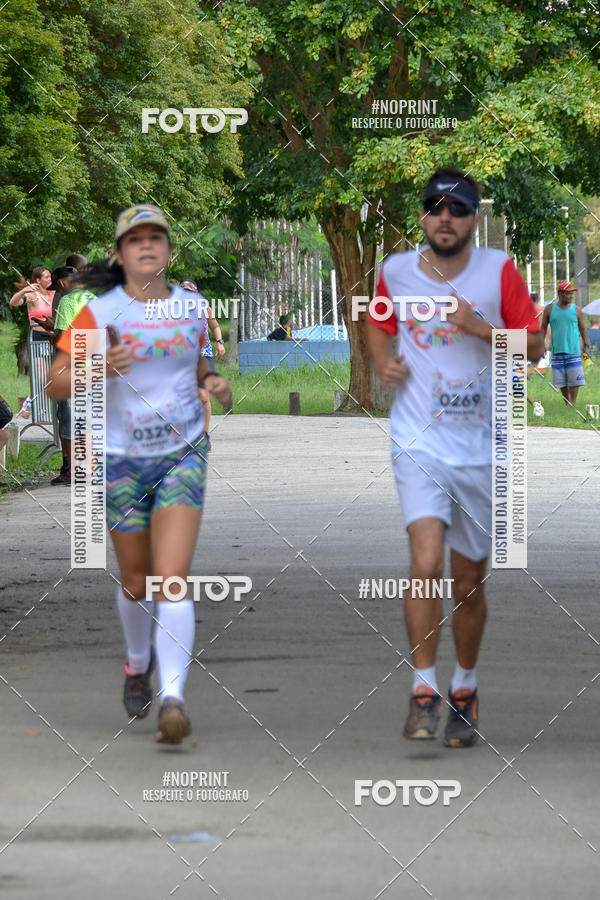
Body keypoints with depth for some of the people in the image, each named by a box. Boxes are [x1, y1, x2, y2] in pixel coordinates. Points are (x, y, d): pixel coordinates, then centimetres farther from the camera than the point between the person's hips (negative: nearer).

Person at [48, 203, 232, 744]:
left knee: (172, 578, -15)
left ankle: (173, 699, -25)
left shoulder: (190, 306, 3)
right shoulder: (99, 311, -6)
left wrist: (213, 382, 0)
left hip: (183, 455, 0)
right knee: (137, 581, 12)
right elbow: (57, 382, -7)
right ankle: (139, 662, 43)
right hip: (122, 460, 0)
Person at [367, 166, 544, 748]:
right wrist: (383, 362, 1)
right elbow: (379, 324, 21)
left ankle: (464, 691, 27)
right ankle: (423, 691, -11)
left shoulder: (498, 270, -2)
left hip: (481, 448, 1)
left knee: (469, 579, 9)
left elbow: (534, 346, 1)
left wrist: (480, 329, -16)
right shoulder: (396, 271, 1)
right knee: (427, 563, -19)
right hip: (419, 443, -1)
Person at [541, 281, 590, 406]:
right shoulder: (550, 309, 6)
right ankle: (567, 404, 14)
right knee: (561, 382, 4)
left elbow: (582, 329, 11)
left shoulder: (576, 310, 5)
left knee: (574, 380, -8)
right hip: (557, 351, 1)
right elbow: (543, 327, 11)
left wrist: (586, 346, 3)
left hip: (573, 350, -1)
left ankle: (573, 404, -4)